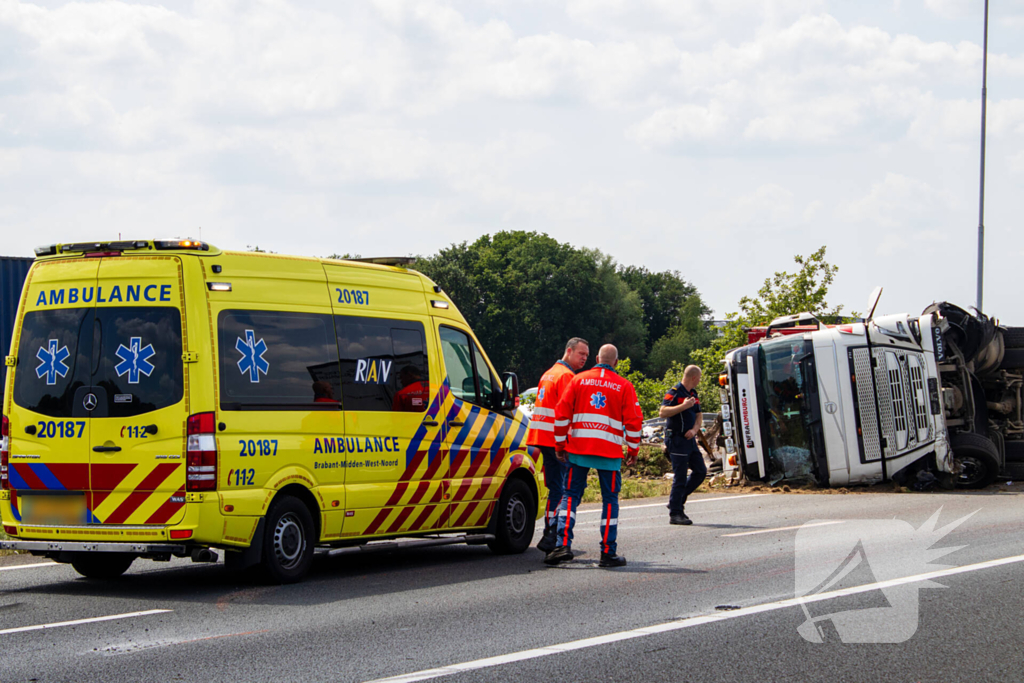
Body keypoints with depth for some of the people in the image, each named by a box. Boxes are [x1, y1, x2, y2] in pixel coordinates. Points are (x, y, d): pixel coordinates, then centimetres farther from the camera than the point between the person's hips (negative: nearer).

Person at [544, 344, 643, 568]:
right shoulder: (624, 386, 3)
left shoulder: (579, 380, 6)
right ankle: (608, 553, 4)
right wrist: (633, 450, 11)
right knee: (610, 500, 7)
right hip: (609, 451, -1)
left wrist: (560, 444, 10)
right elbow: (633, 421, 1)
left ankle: (563, 545, -7)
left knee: (570, 496, 7)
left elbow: (561, 413, 3)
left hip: (578, 448, 1)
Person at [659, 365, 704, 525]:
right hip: (677, 439, -9)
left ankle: (679, 500, 22)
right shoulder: (675, 393, -12)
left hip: (689, 439, 9)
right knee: (680, 476, -8)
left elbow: (698, 415, 16)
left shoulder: (693, 394, 14)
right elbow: (662, 412, -22)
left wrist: (694, 429, -4)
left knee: (700, 471, 10)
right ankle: (675, 513, -3)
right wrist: (683, 406, -27)